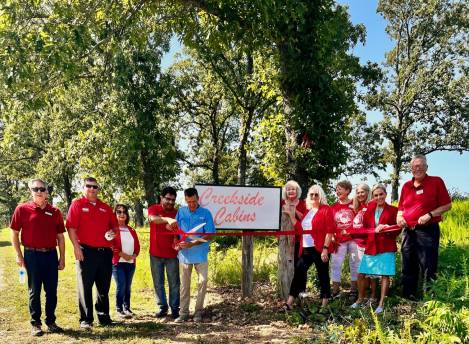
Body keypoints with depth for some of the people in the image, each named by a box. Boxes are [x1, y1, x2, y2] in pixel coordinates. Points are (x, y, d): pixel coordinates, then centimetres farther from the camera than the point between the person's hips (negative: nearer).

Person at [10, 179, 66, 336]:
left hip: (51, 254, 2)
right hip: (32, 254, -2)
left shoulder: (55, 212, 5)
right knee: (34, 291, 6)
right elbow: (14, 233, 1)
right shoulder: (22, 209, -1)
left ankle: (51, 321, 21)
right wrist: (19, 255, -4)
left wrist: (62, 257, 6)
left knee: (52, 290, 8)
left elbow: (60, 236, 9)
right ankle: (35, 324, 17)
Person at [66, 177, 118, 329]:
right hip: (86, 252, -4)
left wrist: (113, 232, -2)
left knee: (104, 287, 12)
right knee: (85, 287, 3)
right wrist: (76, 247, -15)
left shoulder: (105, 207, 14)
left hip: (105, 252, 5)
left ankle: (103, 316, 23)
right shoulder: (77, 204, 0)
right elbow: (71, 227, -7)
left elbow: (114, 225, 21)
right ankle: (86, 319, 12)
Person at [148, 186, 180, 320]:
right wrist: (168, 219, -44)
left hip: (172, 254, 0)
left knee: (174, 283, 3)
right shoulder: (154, 209, -2)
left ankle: (175, 308, 13)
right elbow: (152, 218, -26)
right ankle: (162, 307, 19)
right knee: (158, 283, 8)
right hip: (156, 253, 0)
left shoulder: (177, 213, 2)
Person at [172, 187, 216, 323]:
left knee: (202, 282, 0)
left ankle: (198, 312, 14)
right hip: (184, 254, 2)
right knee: (184, 284, 8)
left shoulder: (205, 213, -4)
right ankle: (184, 313, 16)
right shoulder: (181, 212, 4)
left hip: (200, 255, -2)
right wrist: (177, 243, -9)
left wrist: (192, 243, -18)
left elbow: (209, 235, -8)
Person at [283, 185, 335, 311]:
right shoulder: (307, 211, 17)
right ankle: (289, 304, 5)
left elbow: (330, 230, -11)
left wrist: (325, 248, -17)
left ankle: (324, 305, 15)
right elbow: (300, 229, 17)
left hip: (320, 249, -7)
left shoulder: (326, 210, -4)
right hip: (306, 248, 7)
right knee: (298, 273, 3)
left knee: (323, 275, 4)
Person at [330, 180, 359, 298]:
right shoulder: (333, 207, 9)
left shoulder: (354, 205, 1)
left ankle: (354, 290, 18)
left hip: (353, 239, -3)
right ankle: (335, 290, 8)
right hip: (339, 241, 3)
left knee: (354, 264, 7)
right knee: (335, 264, 0)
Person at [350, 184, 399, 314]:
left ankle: (381, 303, 12)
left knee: (385, 275, -1)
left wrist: (386, 228, -18)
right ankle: (360, 299, 25)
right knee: (361, 273, 6)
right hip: (371, 246, 4)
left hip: (387, 247, -4)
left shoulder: (393, 210, -1)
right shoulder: (369, 208, 9)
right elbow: (365, 226, 13)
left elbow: (397, 230, -4)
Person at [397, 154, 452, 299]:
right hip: (408, 231, 6)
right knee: (408, 267, 12)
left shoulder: (436, 182, -2)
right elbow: (401, 208, 21)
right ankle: (408, 298, 23)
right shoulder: (406, 186, 12)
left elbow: (447, 205, -3)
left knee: (428, 266, -6)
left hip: (428, 230, -5)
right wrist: (399, 217, 0)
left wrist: (430, 215, -15)